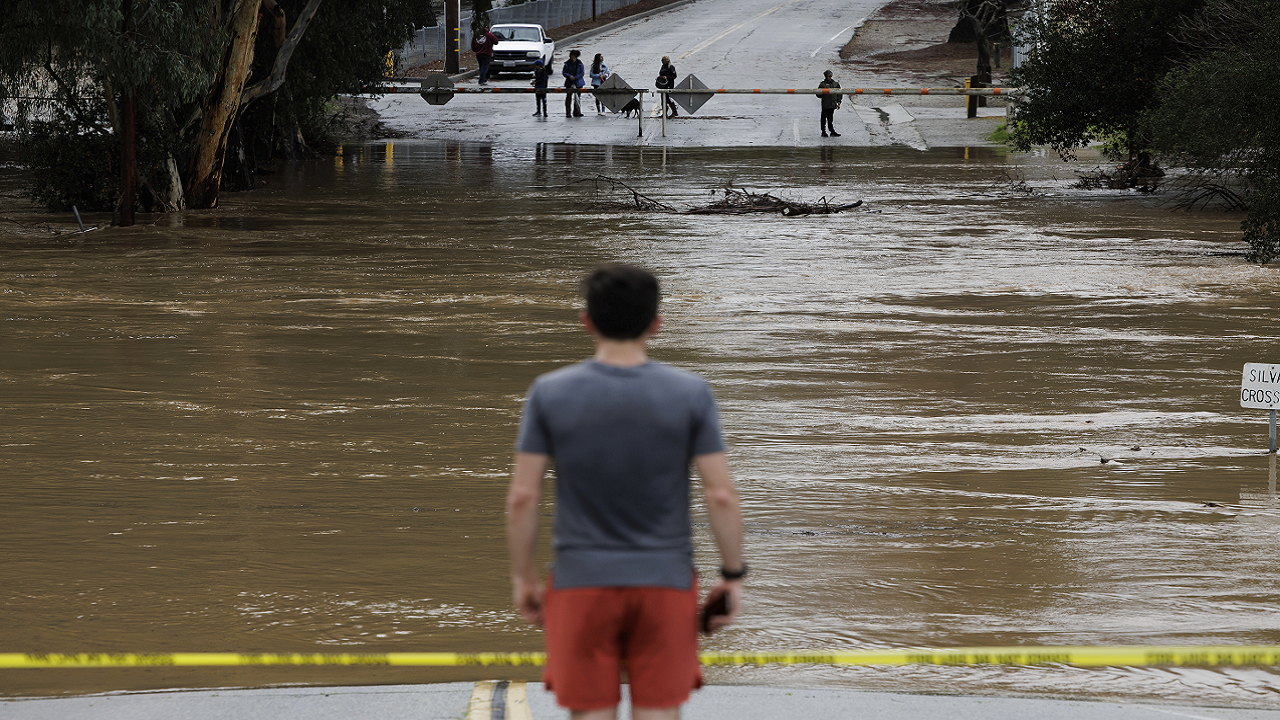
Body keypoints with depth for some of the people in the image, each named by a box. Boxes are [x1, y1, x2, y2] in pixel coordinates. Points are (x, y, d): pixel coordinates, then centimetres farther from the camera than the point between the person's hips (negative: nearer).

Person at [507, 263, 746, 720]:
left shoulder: (550, 394, -5)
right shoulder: (691, 395, -5)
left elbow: (522, 497, -4)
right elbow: (722, 496, -7)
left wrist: (523, 577, 7)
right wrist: (733, 576, 4)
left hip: (582, 583, 0)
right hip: (665, 581, 0)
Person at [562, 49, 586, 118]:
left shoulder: (580, 63, -1)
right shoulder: (567, 63, 3)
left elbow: (582, 73, -2)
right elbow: (563, 72, 4)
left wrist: (575, 77, -13)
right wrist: (569, 76, -14)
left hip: (578, 83, -1)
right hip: (569, 83, 1)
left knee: (577, 98, 0)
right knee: (568, 97, -2)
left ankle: (576, 112, 7)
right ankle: (568, 113, 0)